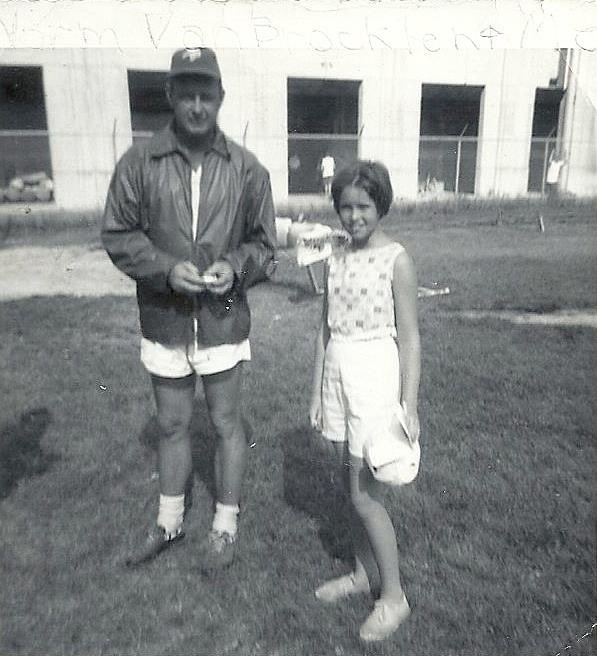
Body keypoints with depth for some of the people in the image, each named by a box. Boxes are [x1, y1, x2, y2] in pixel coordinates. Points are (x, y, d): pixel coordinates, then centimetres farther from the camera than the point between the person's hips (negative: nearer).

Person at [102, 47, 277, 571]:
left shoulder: (247, 168, -3)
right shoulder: (139, 164, -3)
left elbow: (263, 243, 4)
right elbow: (118, 234, 0)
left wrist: (235, 267, -17)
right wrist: (166, 268, -17)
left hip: (223, 321, -1)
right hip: (164, 321, 2)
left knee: (227, 424, 11)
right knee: (172, 426, 18)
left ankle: (226, 526, 32)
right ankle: (169, 523, 40)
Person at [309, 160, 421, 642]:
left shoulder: (397, 260, -9)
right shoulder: (337, 261, 7)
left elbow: (409, 338, -9)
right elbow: (326, 330, 9)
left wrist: (409, 407, -11)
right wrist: (317, 394, 10)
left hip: (375, 374, -6)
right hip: (337, 373, 6)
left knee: (365, 495, 1)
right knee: (354, 486, 16)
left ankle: (393, 596, 21)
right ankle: (365, 572, 36)